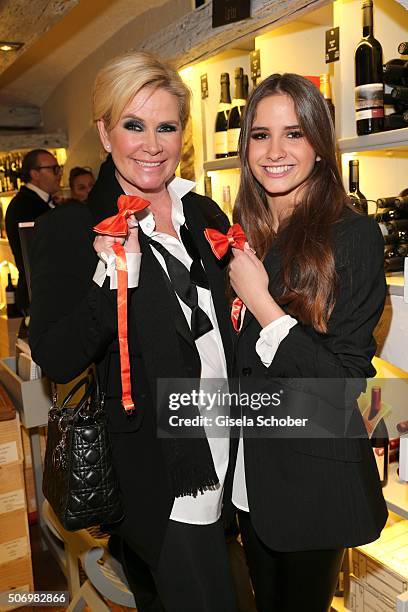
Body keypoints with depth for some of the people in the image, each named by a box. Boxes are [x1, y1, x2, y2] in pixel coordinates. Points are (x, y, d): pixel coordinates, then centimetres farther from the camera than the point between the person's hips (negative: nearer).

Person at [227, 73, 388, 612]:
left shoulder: (352, 234, -16)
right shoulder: (242, 234, 1)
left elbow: (347, 379, -20)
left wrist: (262, 303, -23)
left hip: (313, 478, -5)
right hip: (249, 468, 6)